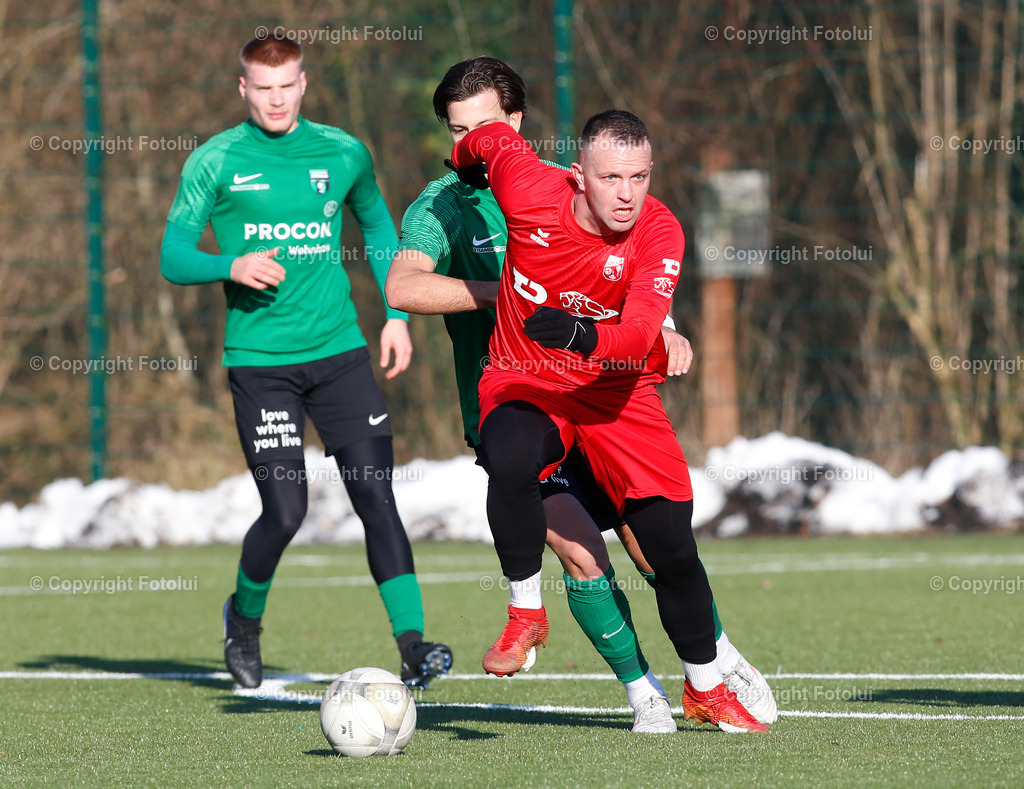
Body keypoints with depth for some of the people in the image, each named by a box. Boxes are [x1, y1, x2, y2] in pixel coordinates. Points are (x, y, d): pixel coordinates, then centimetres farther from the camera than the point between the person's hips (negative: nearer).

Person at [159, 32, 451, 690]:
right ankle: (245, 618, 23)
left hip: (339, 349, 2)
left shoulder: (343, 153, 7)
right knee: (286, 510, -6)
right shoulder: (215, 162, 0)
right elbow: (174, 257, 1)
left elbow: (379, 225, 23)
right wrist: (231, 267, -19)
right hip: (260, 358, -2)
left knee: (376, 497, -9)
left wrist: (398, 315, 14)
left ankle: (414, 648, -12)